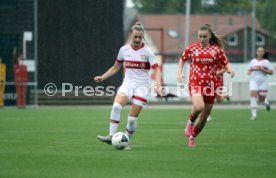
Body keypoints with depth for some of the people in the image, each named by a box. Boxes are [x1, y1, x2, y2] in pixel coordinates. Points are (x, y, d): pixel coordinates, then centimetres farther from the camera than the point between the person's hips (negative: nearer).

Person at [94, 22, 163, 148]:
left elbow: (156, 70, -8)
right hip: (128, 84, 2)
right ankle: (111, 136, -27)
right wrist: (103, 77, 8)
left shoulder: (147, 51, -4)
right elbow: (116, 67, 19)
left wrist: (158, 85, -24)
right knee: (116, 106, -26)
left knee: (133, 118, -9)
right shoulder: (124, 50, 6)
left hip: (142, 86, -2)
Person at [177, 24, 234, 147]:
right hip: (195, 83, -2)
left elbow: (226, 63, 5)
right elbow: (182, 59, 18)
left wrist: (230, 69, -17)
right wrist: (179, 73, 4)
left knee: (205, 114, 7)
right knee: (199, 107, -30)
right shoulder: (191, 48, 3)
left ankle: (192, 137, 28)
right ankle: (190, 122, 4)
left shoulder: (217, 49, 2)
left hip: (210, 85, 2)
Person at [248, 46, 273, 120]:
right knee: (253, 95, -18)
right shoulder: (252, 61, 11)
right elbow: (249, 69, 25)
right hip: (254, 81, 2)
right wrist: (248, 72, 1)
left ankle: (266, 101, 44)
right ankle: (254, 115, -18)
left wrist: (264, 70, -15)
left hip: (263, 81, -2)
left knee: (261, 99, 3)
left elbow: (271, 72, 0)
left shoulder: (266, 62, 1)